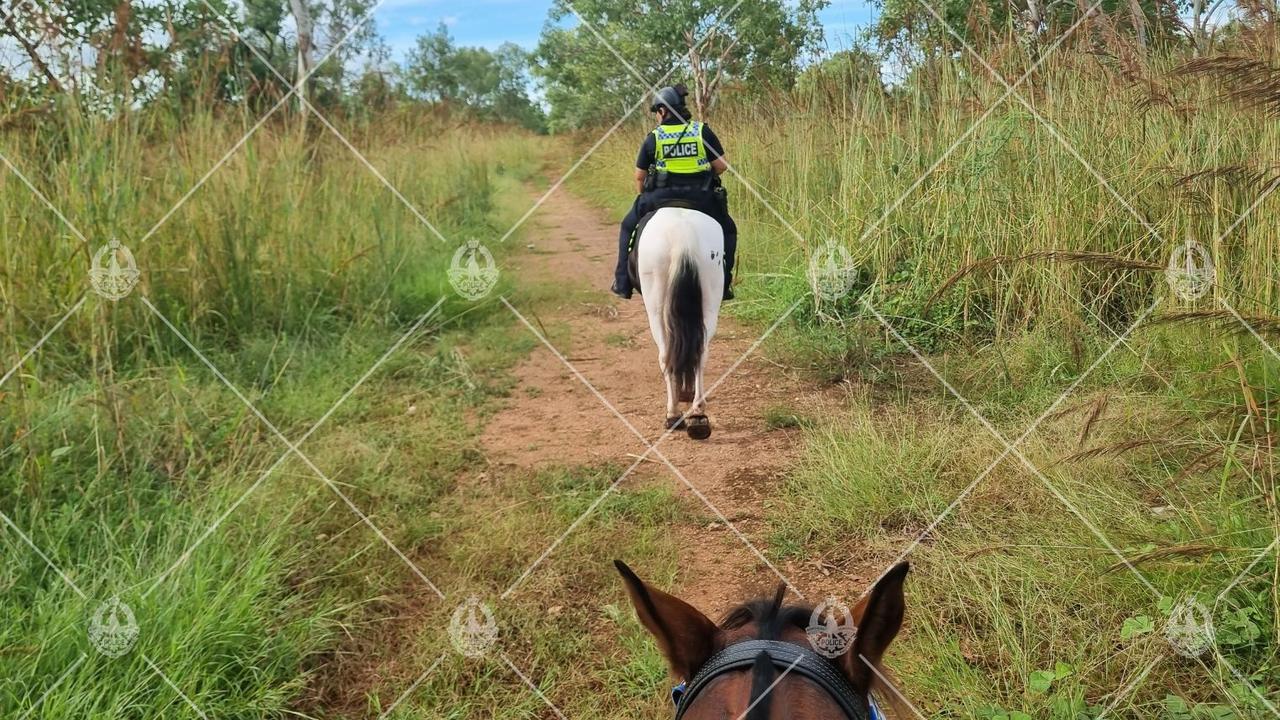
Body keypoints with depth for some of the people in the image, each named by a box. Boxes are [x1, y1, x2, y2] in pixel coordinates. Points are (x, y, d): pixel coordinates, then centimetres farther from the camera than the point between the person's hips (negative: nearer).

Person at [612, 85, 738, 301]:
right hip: (700, 197, 0)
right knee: (728, 230, 23)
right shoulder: (703, 131, 0)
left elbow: (639, 175, 5)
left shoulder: (653, 138, 0)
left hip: (661, 196, 0)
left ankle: (623, 283, 19)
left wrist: (643, 196, 24)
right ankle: (723, 283, 13)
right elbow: (721, 165, -1)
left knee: (629, 227, 23)